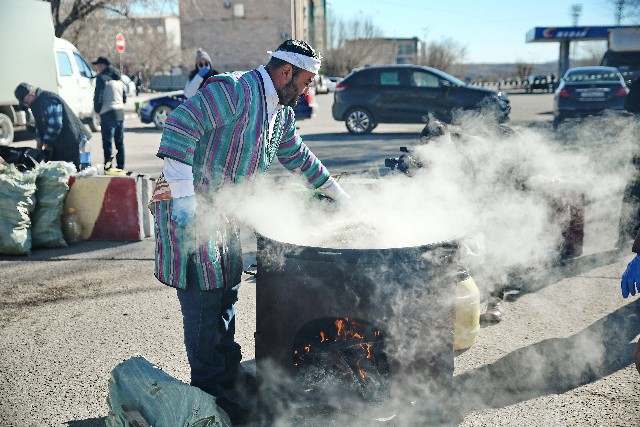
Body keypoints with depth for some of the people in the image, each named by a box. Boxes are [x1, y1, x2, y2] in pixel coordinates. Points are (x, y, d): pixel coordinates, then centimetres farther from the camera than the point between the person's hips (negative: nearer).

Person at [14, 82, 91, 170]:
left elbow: (55, 125, -25)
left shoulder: (49, 101, -21)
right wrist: (39, 145, 7)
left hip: (71, 141, -10)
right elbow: (39, 125, 17)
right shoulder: (37, 103, 11)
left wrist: (46, 143, -12)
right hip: (58, 143, 10)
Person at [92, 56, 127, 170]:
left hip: (108, 113, -7)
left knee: (107, 141, -6)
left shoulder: (102, 77, -6)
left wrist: (97, 110, 2)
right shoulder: (119, 78, 18)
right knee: (120, 142, 11)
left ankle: (108, 167, -9)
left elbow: (98, 96, -9)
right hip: (120, 112, 7)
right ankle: (121, 166, 15)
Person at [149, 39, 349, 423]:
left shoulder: (282, 113, 12)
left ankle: (229, 377, 30)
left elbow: (298, 157, 25)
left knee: (227, 294, 15)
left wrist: (339, 194, 28)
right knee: (204, 300, -5)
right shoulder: (234, 90, -18)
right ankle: (211, 391, 8)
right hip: (189, 209, -9)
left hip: (224, 215, 10)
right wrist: (184, 193, -31)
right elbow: (180, 126, -26)